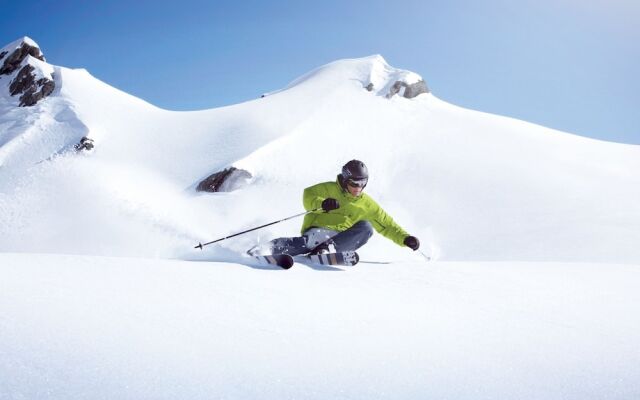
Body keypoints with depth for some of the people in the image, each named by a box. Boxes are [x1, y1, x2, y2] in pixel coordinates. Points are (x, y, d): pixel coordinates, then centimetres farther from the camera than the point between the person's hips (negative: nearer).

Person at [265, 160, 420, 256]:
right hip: (319, 230, -3)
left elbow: (387, 225, 19)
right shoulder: (330, 189, 10)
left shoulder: (367, 204, 17)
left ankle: (330, 247, -37)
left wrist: (405, 238, 5)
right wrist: (321, 203, -20)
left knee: (366, 227, -23)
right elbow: (308, 195, 0)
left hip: (342, 238, 3)